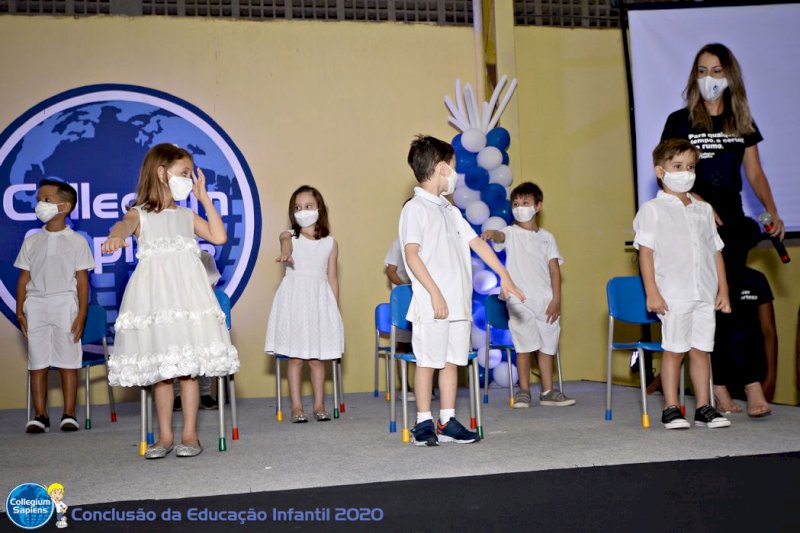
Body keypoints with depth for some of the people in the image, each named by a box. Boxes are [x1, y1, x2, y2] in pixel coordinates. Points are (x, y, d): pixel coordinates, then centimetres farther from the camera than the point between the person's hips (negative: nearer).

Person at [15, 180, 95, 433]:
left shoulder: (76, 241, 1)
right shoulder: (32, 241, 11)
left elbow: (82, 279, 0)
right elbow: (24, 277, 11)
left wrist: (81, 314, -6)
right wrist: (20, 311, 4)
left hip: (65, 304, -3)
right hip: (35, 305, 3)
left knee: (68, 362, -1)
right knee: (37, 363, 3)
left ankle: (69, 414, 5)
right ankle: (40, 415, 9)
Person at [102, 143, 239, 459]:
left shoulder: (187, 216, 15)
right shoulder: (140, 214, 2)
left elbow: (219, 237, 4)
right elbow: (124, 224, -22)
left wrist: (204, 198, 8)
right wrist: (115, 237, -47)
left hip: (187, 294, 2)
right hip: (155, 297, -2)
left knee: (188, 366, -1)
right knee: (160, 367, 3)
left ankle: (190, 435, 6)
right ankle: (164, 436, 13)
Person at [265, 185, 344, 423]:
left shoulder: (330, 243, 9)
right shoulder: (289, 236, 3)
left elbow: (332, 277, 11)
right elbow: (286, 242, -23)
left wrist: (335, 308, 7)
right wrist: (286, 253, -48)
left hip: (320, 299, 1)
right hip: (294, 298, -1)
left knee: (317, 357, 5)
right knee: (295, 356, 0)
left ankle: (319, 405, 15)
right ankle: (296, 406, 8)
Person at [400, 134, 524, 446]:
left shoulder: (450, 211, 18)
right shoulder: (415, 208, -7)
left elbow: (476, 242, 20)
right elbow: (411, 255, -14)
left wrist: (503, 275, 16)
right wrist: (435, 293, -18)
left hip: (458, 303, 8)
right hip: (432, 304, -7)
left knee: (452, 360, 10)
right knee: (427, 361, 0)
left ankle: (448, 422, 17)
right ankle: (423, 424, 9)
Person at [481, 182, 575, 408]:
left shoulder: (546, 237, 12)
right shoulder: (512, 233, 4)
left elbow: (554, 268, 7)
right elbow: (501, 235, -21)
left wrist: (556, 299, -2)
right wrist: (491, 233, -46)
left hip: (546, 300, 3)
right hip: (520, 300, -3)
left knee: (547, 345, 5)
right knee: (524, 345, -3)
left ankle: (548, 391, 14)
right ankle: (523, 391, 7)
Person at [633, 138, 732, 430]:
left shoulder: (703, 209, 15)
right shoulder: (652, 209, 0)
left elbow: (716, 251, 17)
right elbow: (645, 252, -6)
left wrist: (723, 289, 11)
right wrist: (652, 293, -12)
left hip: (705, 294, 5)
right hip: (673, 295, -5)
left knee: (701, 349, 8)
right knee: (674, 350, 0)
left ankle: (704, 408, 15)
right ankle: (671, 409, 7)